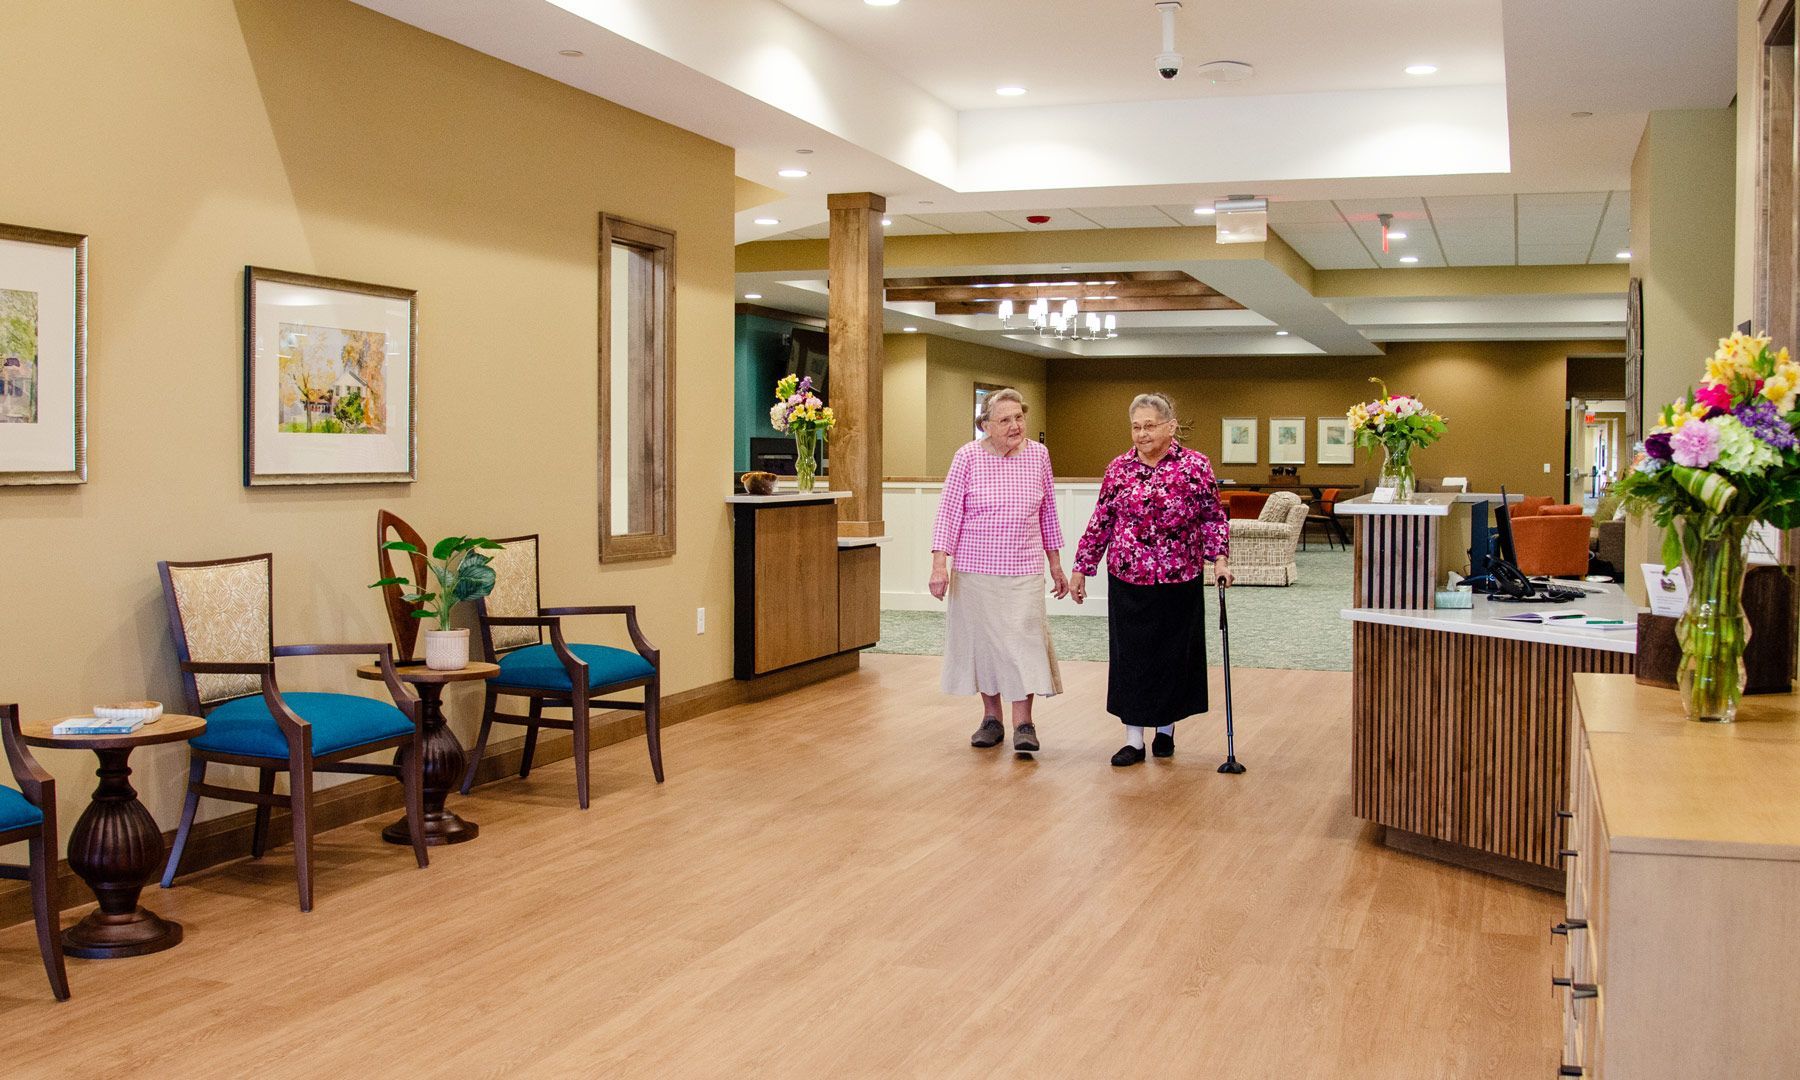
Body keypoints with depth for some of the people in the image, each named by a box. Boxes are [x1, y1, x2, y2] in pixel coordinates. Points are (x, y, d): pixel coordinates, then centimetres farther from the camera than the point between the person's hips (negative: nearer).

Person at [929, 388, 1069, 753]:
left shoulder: (1038, 454, 3)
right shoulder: (968, 457, -6)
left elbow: (1048, 512, 11)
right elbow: (949, 512, -6)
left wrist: (1056, 565, 12)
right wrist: (939, 564, -14)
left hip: (1024, 569, 1)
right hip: (974, 569, -1)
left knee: (1024, 638, -7)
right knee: (982, 639, 6)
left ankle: (1023, 723, -1)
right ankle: (991, 718, 19)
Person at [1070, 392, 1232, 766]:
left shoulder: (1195, 465, -4)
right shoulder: (1119, 468, 3)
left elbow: (1213, 517, 1)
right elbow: (1101, 522, 8)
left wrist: (1219, 559, -12)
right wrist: (1081, 569, 7)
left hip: (1179, 582, -1)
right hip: (1127, 581, 2)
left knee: (1174, 654, 9)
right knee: (1129, 656, 2)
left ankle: (1166, 728, 27)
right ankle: (1134, 739, 8)